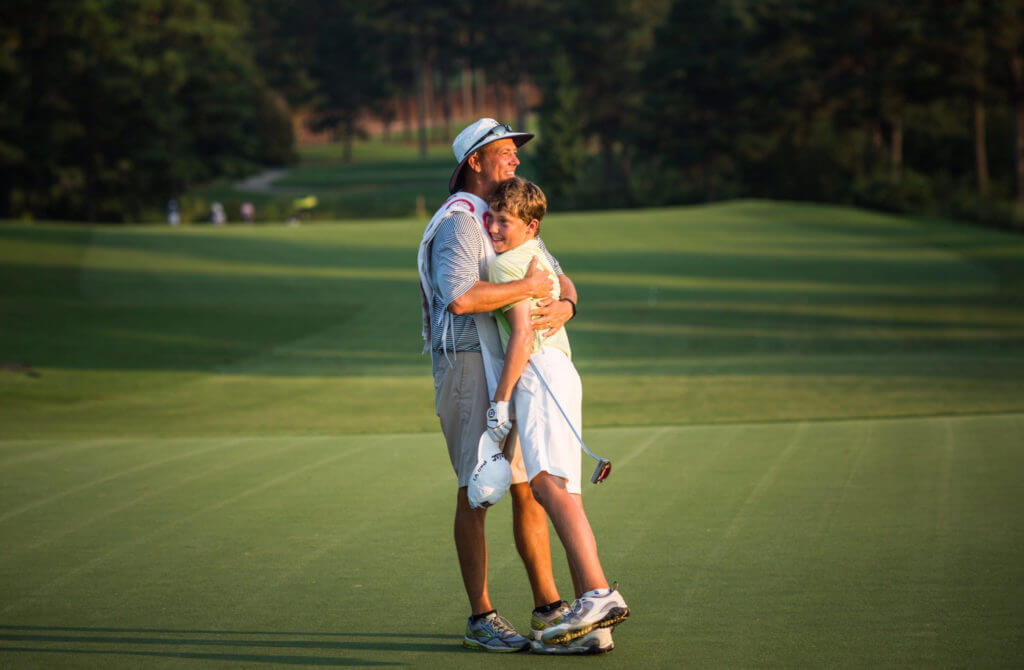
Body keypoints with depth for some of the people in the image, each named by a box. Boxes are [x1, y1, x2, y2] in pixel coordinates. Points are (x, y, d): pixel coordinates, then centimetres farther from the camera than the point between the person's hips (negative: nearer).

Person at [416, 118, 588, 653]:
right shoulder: (458, 223, -13)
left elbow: (562, 282, 15)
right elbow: (460, 297, -30)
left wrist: (563, 307, -10)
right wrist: (527, 287, -20)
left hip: (512, 372, 9)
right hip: (470, 368, -9)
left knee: (530, 487, 10)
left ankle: (548, 607, 17)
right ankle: (481, 620, -2)